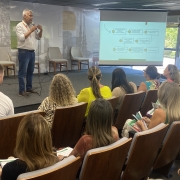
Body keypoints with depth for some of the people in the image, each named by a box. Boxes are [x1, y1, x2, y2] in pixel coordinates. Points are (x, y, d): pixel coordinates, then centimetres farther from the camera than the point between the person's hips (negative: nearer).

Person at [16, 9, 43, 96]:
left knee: (30, 71, 13)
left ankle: (29, 88, 23)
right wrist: (31, 30, -19)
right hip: (24, 52, -7)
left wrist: (41, 30, -1)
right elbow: (21, 38, -20)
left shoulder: (32, 25, 13)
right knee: (22, 72, -4)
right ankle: (21, 90, 0)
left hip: (32, 52, 7)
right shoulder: (20, 25, -8)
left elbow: (38, 37, 17)